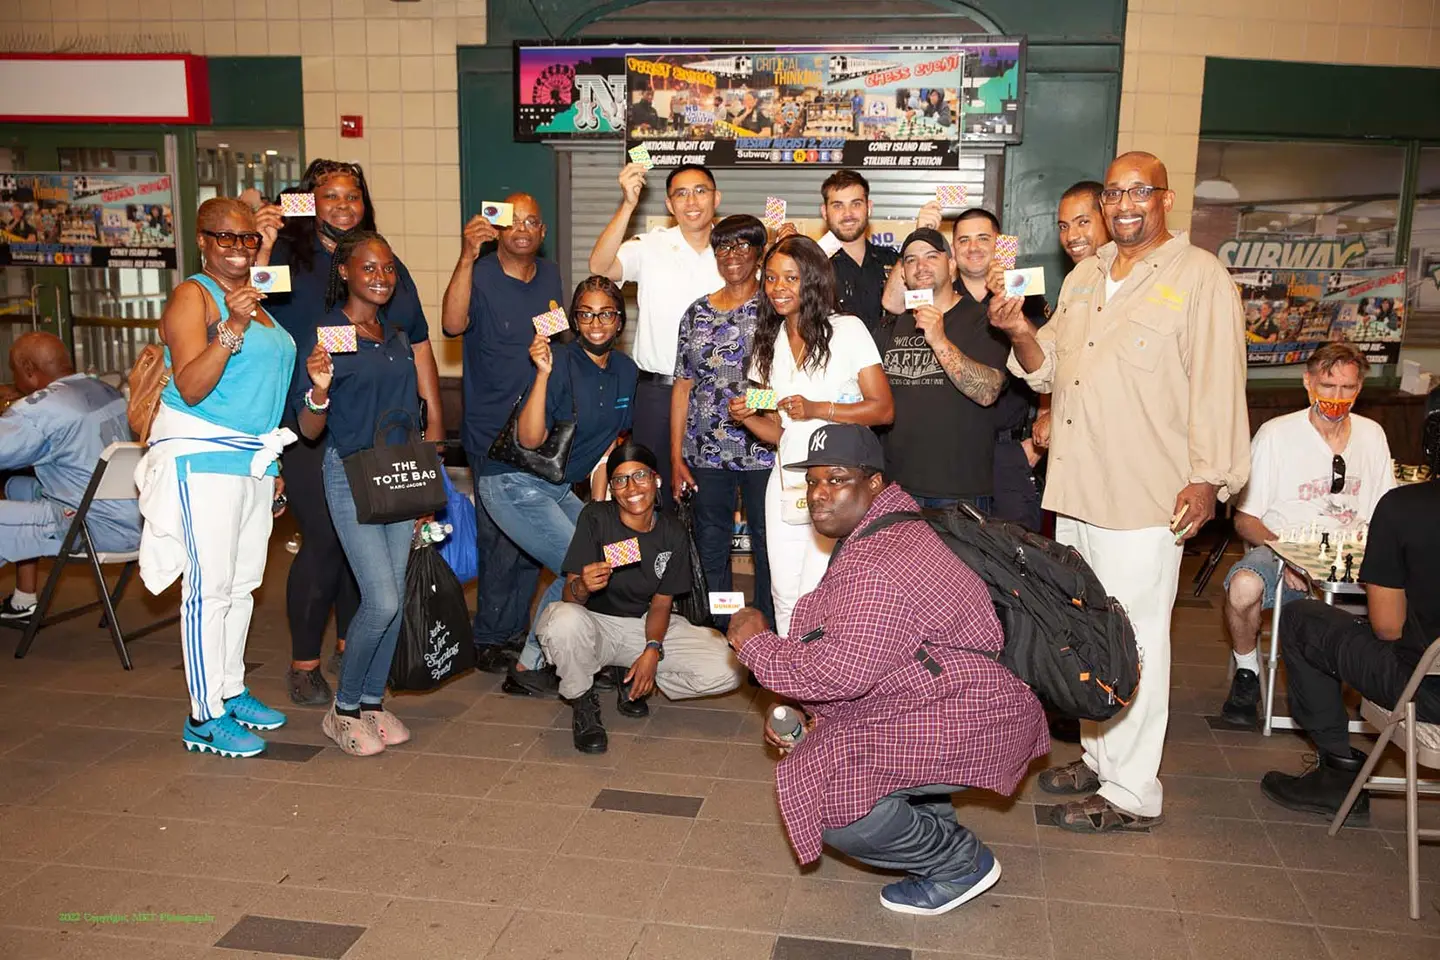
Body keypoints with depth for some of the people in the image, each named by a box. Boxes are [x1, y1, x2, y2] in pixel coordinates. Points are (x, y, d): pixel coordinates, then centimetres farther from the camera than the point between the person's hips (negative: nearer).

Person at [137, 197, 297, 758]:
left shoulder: (256, 300, 17)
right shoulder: (193, 296, -7)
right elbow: (190, 387, -18)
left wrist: (272, 462, 22)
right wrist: (233, 326, -27)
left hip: (253, 458, 8)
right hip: (202, 457, -8)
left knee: (244, 582, 12)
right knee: (209, 586, -7)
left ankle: (232, 691, 23)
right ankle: (204, 717, 0)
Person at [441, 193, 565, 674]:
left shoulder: (550, 275, 10)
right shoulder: (480, 274, -10)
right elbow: (453, 324, -30)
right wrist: (466, 257, -39)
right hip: (492, 431, -6)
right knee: (501, 538, -4)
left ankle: (516, 630, 25)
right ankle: (490, 639, 11)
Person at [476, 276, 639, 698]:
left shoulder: (625, 370, 4)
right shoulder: (561, 363, -18)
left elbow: (606, 445, 12)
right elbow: (530, 439, -27)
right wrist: (543, 374, -35)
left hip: (558, 488, 8)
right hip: (513, 484, -8)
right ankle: (527, 668, 1)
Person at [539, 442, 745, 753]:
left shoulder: (673, 534, -5)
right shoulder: (596, 518, -15)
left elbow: (661, 602, 0)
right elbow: (569, 594, -17)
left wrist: (652, 650, -19)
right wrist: (582, 587, -42)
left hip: (645, 626, 3)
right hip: (596, 624, -3)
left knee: (729, 670, -16)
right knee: (564, 620, -40)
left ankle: (634, 684, 9)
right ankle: (583, 701, -8)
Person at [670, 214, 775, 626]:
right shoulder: (698, 313, 10)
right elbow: (684, 387, 9)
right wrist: (677, 456, 5)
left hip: (763, 451, -3)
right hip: (707, 453, 3)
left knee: (768, 546, 2)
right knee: (710, 548, 10)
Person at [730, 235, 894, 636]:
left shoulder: (847, 330, -3)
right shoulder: (769, 343, 14)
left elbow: (884, 409, -6)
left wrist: (817, 409, -15)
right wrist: (747, 418, -5)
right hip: (787, 480, 5)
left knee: (815, 597, -9)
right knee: (785, 596, 5)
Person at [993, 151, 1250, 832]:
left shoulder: (1200, 277, -4)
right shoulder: (1084, 277, 16)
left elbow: (1218, 385, -10)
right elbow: (1048, 369, 19)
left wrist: (1208, 478, -16)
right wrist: (1022, 334, -1)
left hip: (1148, 495, -7)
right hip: (1076, 489, 7)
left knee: (1134, 641, -2)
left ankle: (1131, 792, 11)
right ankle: (1098, 757, 32)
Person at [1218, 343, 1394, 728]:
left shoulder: (1372, 435, 12)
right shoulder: (1275, 434, -2)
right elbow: (1245, 519, -3)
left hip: (1352, 561, 3)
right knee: (1243, 587, -37)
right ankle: (1247, 672, -6)